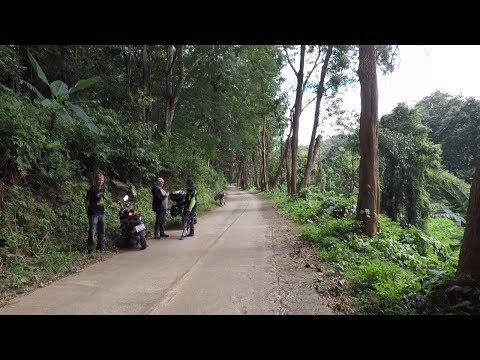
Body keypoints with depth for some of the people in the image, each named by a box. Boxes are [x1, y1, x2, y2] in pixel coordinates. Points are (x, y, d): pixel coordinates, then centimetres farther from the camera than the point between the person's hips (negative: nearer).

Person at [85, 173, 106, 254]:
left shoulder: (103, 189, 10)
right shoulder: (91, 189, -9)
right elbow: (87, 201, -6)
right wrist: (88, 211, -6)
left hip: (102, 213, 7)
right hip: (93, 214, -6)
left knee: (101, 232, 10)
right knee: (92, 232, -5)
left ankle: (100, 247, 20)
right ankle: (90, 248, 4)